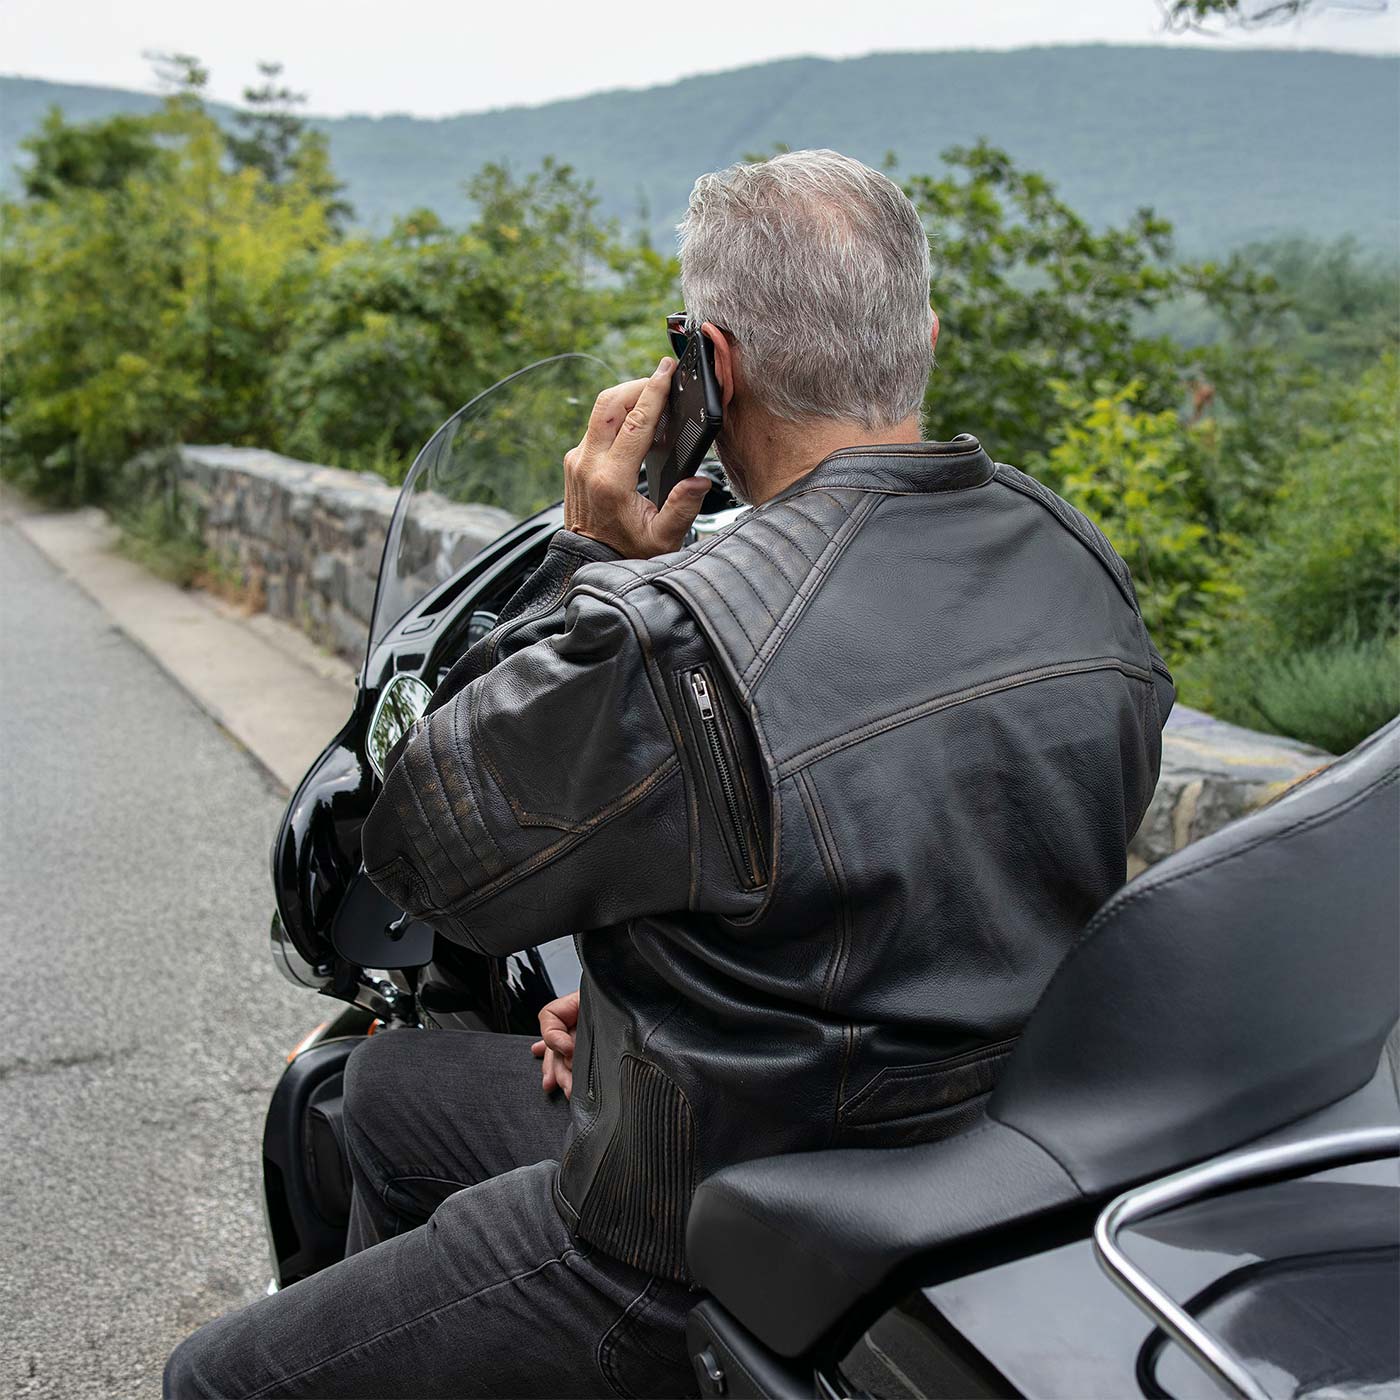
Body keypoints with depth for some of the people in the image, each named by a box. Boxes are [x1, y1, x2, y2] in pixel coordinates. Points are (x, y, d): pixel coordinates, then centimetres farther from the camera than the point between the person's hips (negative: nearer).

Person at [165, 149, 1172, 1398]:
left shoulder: (672, 644, -32)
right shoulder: (1086, 568, -5)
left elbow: (420, 846, -14)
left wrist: (586, 559, -12)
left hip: (719, 1272, -8)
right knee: (388, 1086, 28)